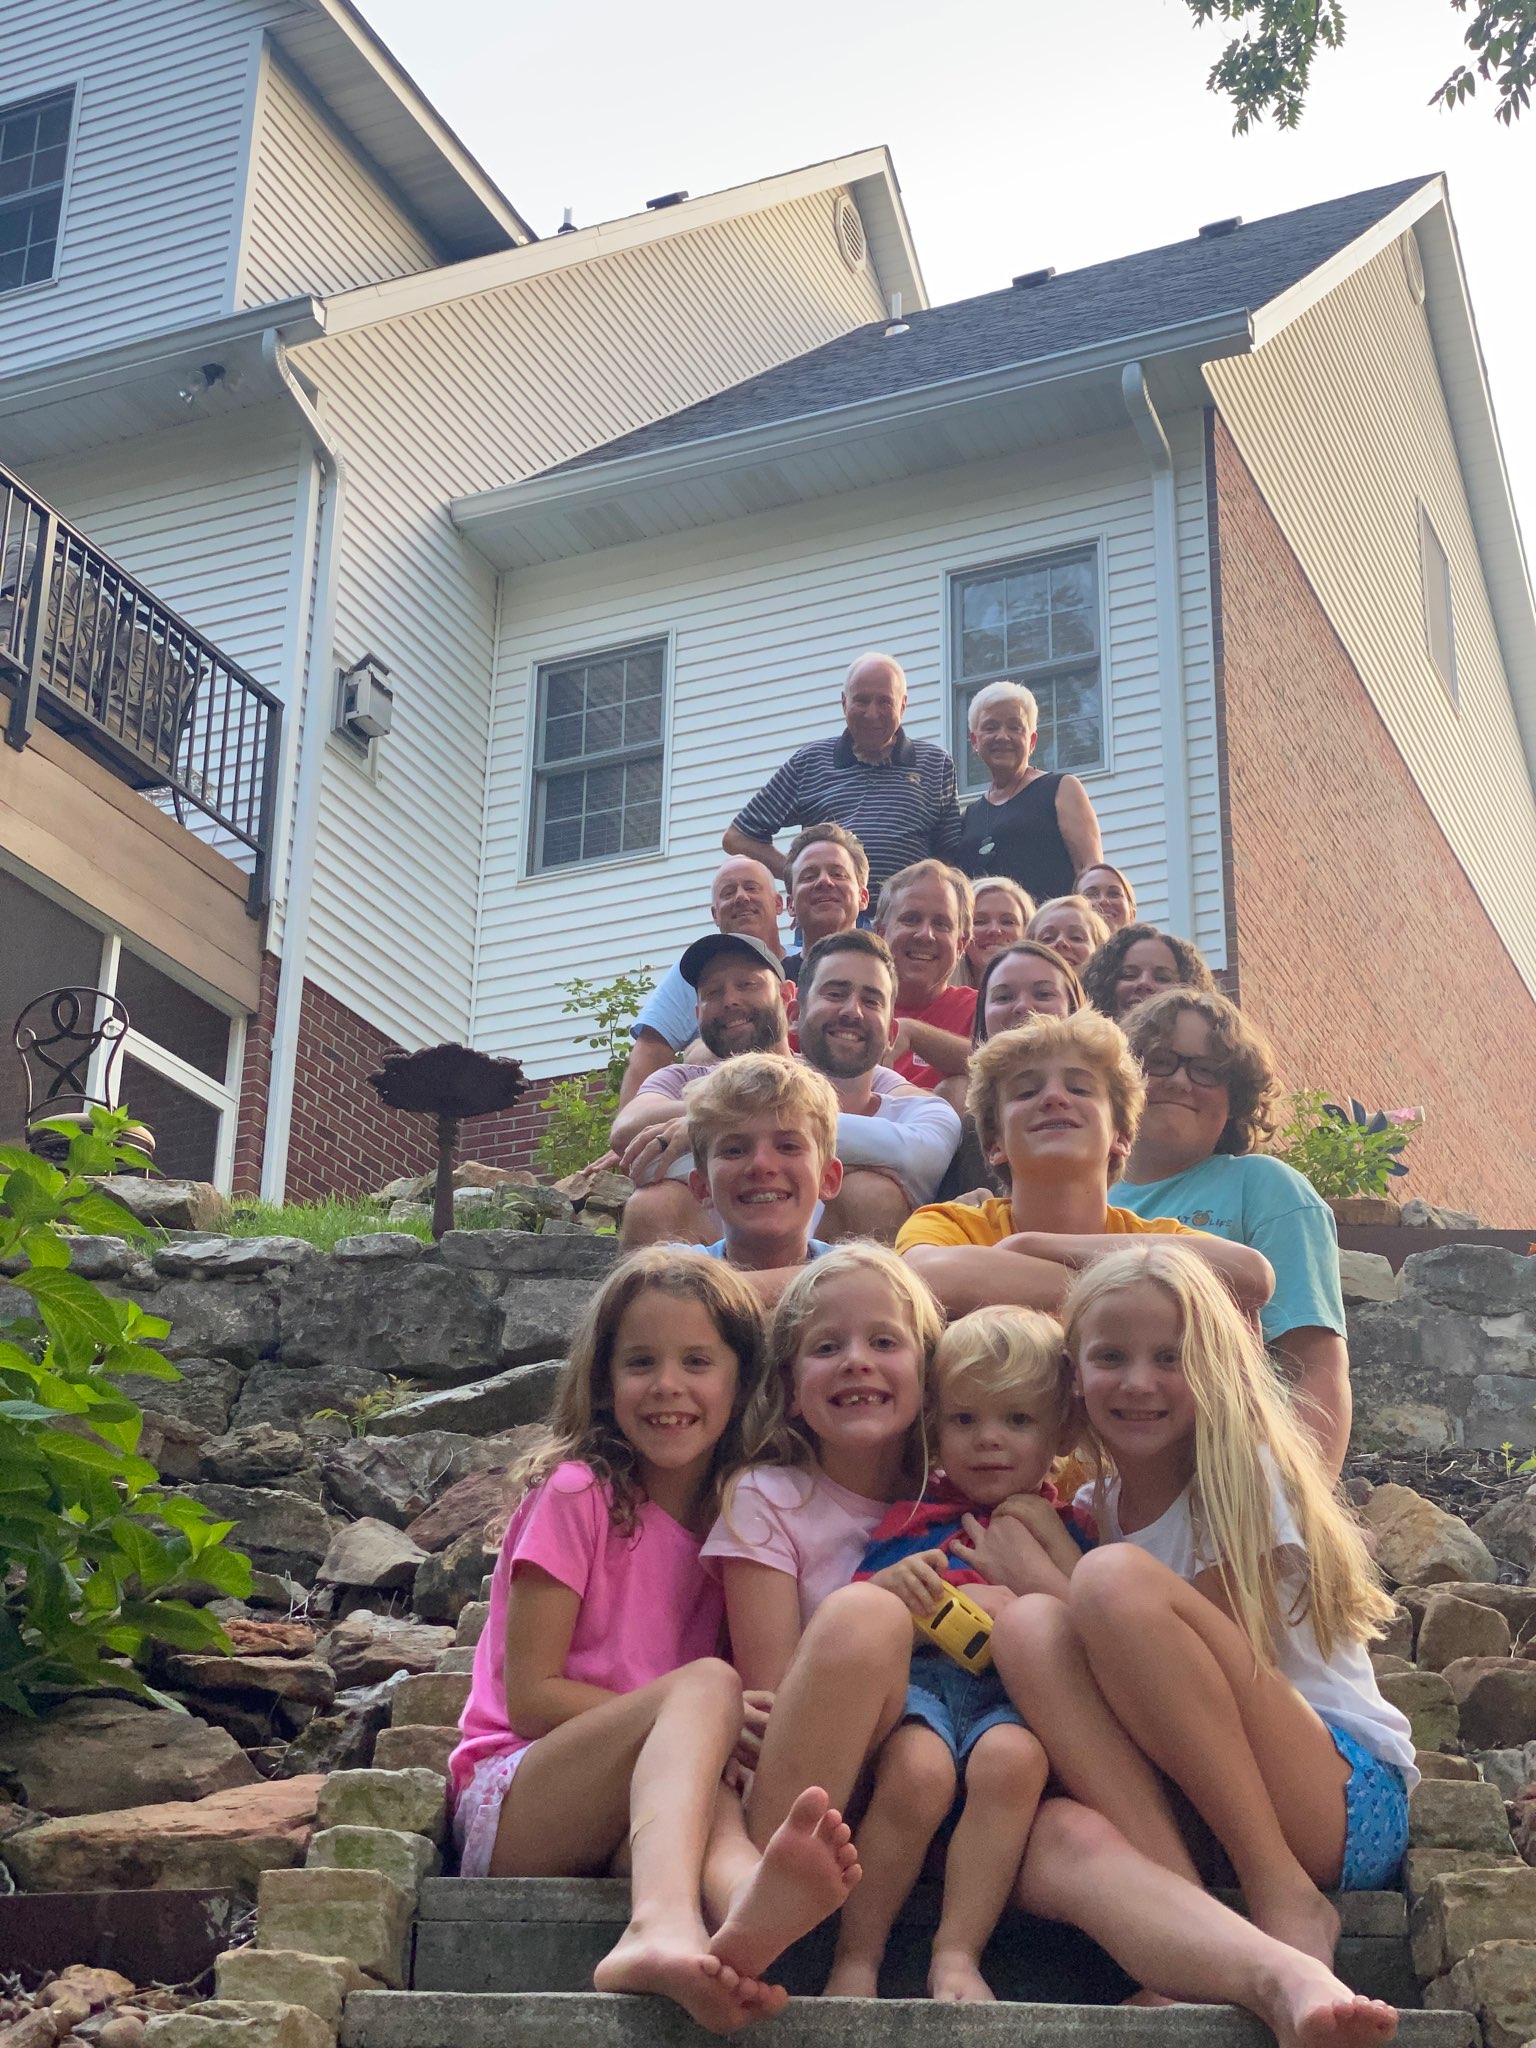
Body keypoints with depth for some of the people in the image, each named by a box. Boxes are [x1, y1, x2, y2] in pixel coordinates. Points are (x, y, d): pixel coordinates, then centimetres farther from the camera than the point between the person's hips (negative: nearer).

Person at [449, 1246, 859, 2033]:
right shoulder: (578, 1493, -4)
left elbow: (765, 1690, 15)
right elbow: (530, 1695, -9)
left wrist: (710, 1731, -9)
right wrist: (704, 1717, -18)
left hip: (647, 1824, 4)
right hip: (515, 1800, -3)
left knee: (720, 1819, -34)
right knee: (707, 1684, -31)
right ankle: (665, 1923, -59)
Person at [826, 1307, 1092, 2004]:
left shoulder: (1065, 1528, 24)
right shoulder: (911, 1519, 22)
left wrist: (1051, 1538, 4)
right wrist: (887, 1585, -9)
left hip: (1015, 1694, 1)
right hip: (916, 1679, 0)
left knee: (1012, 1757, -36)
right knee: (918, 1770, -34)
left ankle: (956, 1955, -29)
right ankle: (856, 1961, -19)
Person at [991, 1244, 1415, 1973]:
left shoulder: (1243, 1474, -4)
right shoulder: (1093, 1507, 14)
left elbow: (1232, 1664, -11)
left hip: (1348, 1802, -5)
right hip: (1188, 1803, 5)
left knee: (1114, 1578, -25)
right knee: (1029, 1625, -18)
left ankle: (1287, 1901, -21)